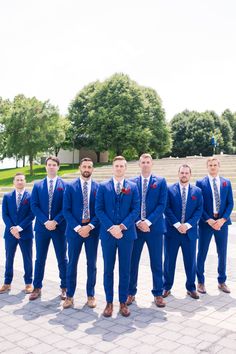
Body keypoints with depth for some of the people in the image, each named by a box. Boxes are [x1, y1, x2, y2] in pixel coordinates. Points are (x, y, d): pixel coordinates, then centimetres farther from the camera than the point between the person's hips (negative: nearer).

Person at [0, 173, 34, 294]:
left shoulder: (31, 196, -2)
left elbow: (31, 215, -8)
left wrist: (19, 228, -16)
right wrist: (12, 228, -12)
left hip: (25, 233, -2)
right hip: (10, 233, 2)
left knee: (27, 259, 5)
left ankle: (28, 283, 17)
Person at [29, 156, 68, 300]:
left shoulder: (65, 185, 0)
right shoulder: (37, 185, 7)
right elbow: (34, 206, 1)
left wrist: (55, 221, -14)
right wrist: (45, 221, -12)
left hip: (59, 227, -2)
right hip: (42, 227, 2)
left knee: (62, 259, 7)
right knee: (40, 259, 9)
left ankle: (64, 288, 18)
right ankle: (37, 288, 19)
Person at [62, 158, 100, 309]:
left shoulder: (99, 187, 2)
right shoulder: (70, 187, 2)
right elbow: (66, 210, -2)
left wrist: (90, 226, -12)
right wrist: (77, 228, -12)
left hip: (92, 231, 1)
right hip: (74, 230, 0)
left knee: (92, 264, 8)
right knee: (72, 264, 5)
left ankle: (91, 295, 21)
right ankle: (69, 296, 17)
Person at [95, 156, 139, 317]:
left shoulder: (133, 187, 5)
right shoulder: (103, 187, 5)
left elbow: (135, 210, -1)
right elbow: (99, 209, -1)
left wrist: (121, 226, -13)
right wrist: (111, 228, -12)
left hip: (127, 233, 0)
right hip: (107, 233, 0)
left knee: (125, 269, 7)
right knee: (108, 269, 7)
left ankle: (123, 302, 18)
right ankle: (109, 302, 17)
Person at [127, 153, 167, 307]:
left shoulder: (161, 182, 3)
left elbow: (162, 204, -4)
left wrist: (148, 222, -13)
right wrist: (138, 222, -10)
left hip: (155, 227, -1)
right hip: (135, 227, 1)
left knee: (157, 263, 6)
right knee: (132, 262, 7)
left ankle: (158, 294, 19)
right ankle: (131, 292, 20)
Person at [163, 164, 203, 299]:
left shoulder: (197, 191, 7)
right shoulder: (169, 190, 1)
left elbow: (199, 210, 0)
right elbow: (167, 209, -5)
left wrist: (187, 225, -12)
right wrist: (177, 224, -14)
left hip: (190, 231, 1)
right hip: (172, 231, -1)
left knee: (191, 261, 8)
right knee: (169, 261, 7)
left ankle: (191, 288, 22)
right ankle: (167, 287, 20)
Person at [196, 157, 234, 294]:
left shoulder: (226, 182, 7)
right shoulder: (200, 183, -1)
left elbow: (230, 203, 4)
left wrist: (223, 219, -9)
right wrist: (209, 220, -13)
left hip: (222, 222, 3)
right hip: (206, 222, -2)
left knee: (222, 253, 10)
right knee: (202, 253, 4)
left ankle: (222, 281, 24)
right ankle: (201, 282, 16)